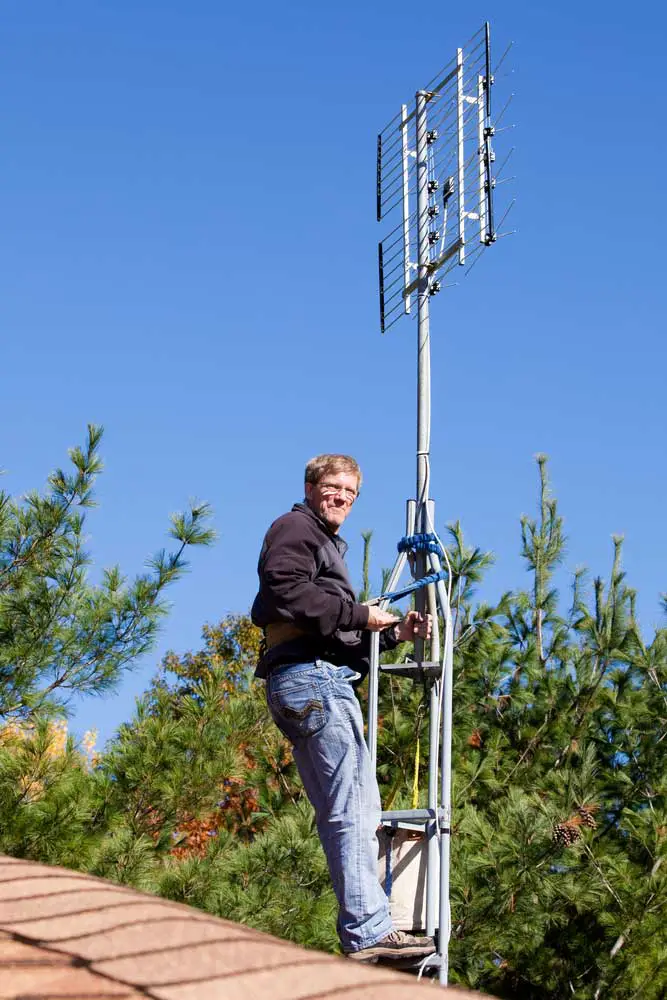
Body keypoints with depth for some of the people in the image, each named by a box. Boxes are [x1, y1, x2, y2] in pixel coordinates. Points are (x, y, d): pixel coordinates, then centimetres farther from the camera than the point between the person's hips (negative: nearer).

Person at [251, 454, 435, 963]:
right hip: (312, 675, -11)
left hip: (323, 680, 11)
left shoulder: (327, 543, 33)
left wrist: (395, 631, 14)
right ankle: (369, 930, -18)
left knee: (344, 811, 9)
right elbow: (288, 593, -18)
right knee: (354, 809, -15)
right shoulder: (296, 528, 2)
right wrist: (360, 614, -12)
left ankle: (365, 926, 10)